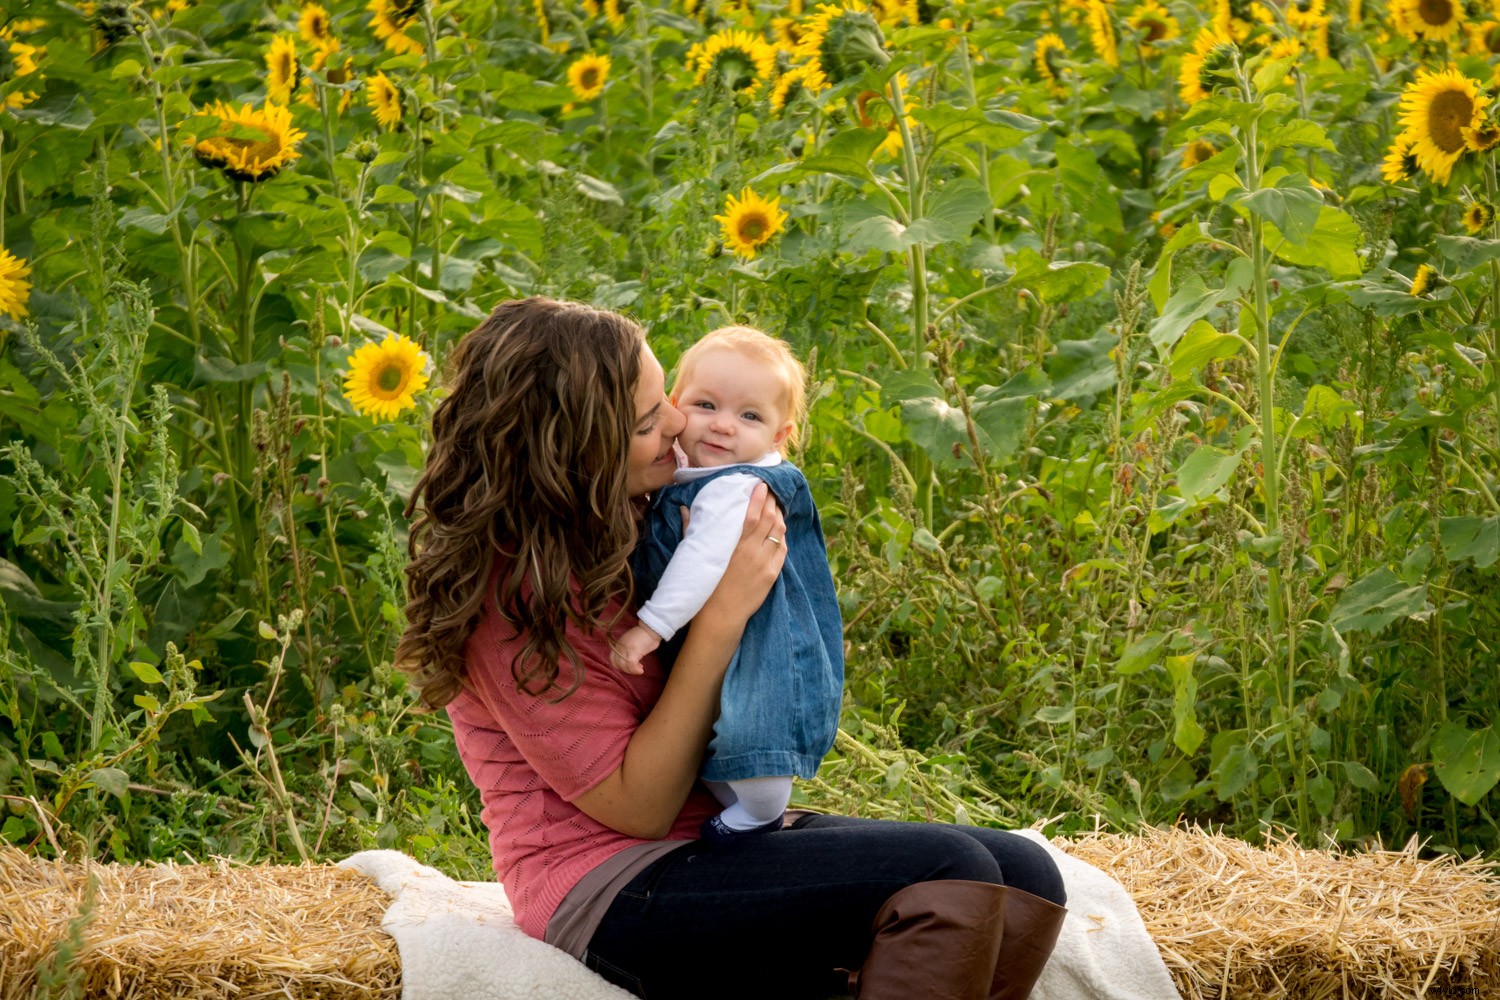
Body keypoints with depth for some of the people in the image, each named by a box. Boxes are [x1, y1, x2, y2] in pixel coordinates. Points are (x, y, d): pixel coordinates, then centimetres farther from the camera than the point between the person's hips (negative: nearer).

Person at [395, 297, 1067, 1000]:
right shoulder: (514, 593, -17)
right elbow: (636, 808, -17)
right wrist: (722, 615, -22)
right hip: (610, 898, -9)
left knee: (1026, 875, -10)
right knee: (947, 876, -26)